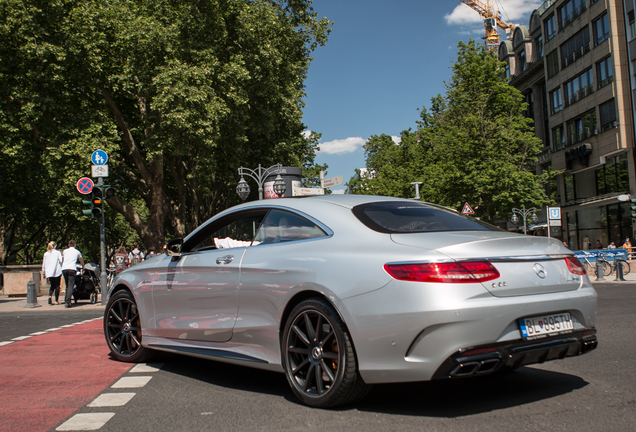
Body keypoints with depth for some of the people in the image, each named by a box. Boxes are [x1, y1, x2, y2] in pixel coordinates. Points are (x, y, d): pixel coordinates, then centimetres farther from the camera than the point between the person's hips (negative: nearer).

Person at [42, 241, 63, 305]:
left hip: (49, 273, 3)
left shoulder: (45, 254, 9)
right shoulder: (58, 252, 0)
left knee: (52, 285, 13)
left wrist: (43, 273, 17)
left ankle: (50, 296, -15)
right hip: (57, 272, -3)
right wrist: (62, 271, -1)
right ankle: (56, 301, 2)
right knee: (57, 286, 4)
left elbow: (43, 264, 10)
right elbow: (61, 261, -7)